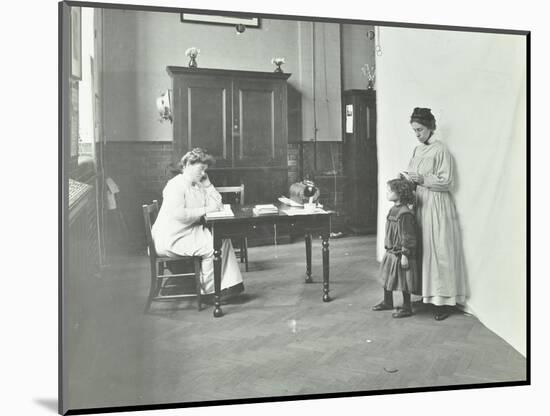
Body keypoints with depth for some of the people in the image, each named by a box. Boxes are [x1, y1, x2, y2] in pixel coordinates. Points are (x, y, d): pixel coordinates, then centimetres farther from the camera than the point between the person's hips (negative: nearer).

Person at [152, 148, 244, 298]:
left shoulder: (198, 185, 13)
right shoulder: (176, 185, -13)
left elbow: (218, 204, 8)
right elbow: (177, 214, -27)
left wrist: (206, 181, 2)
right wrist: (204, 210, -20)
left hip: (191, 232, 9)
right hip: (171, 239, -9)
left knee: (223, 239, -7)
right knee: (211, 247, -21)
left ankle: (228, 284, -7)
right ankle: (209, 292, -5)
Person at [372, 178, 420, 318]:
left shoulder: (405, 214, -22)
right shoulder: (393, 210, 7)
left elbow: (407, 237, -21)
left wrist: (405, 255, -21)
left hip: (400, 254, -9)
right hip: (391, 252, 9)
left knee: (403, 281, 3)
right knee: (387, 278, 19)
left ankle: (406, 308, 16)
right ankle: (387, 302, 36)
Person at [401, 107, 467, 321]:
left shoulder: (441, 150, -9)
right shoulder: (417, 150, 13)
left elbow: (446, 181, -12)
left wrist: (424, 180, -21)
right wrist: (408, 178, 0)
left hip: (437, 205, -7)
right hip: (420, 203, 7)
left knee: (439, 251, -6)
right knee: (422, 250, 8)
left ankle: (445, 301, 1)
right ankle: (426, 295, 16)